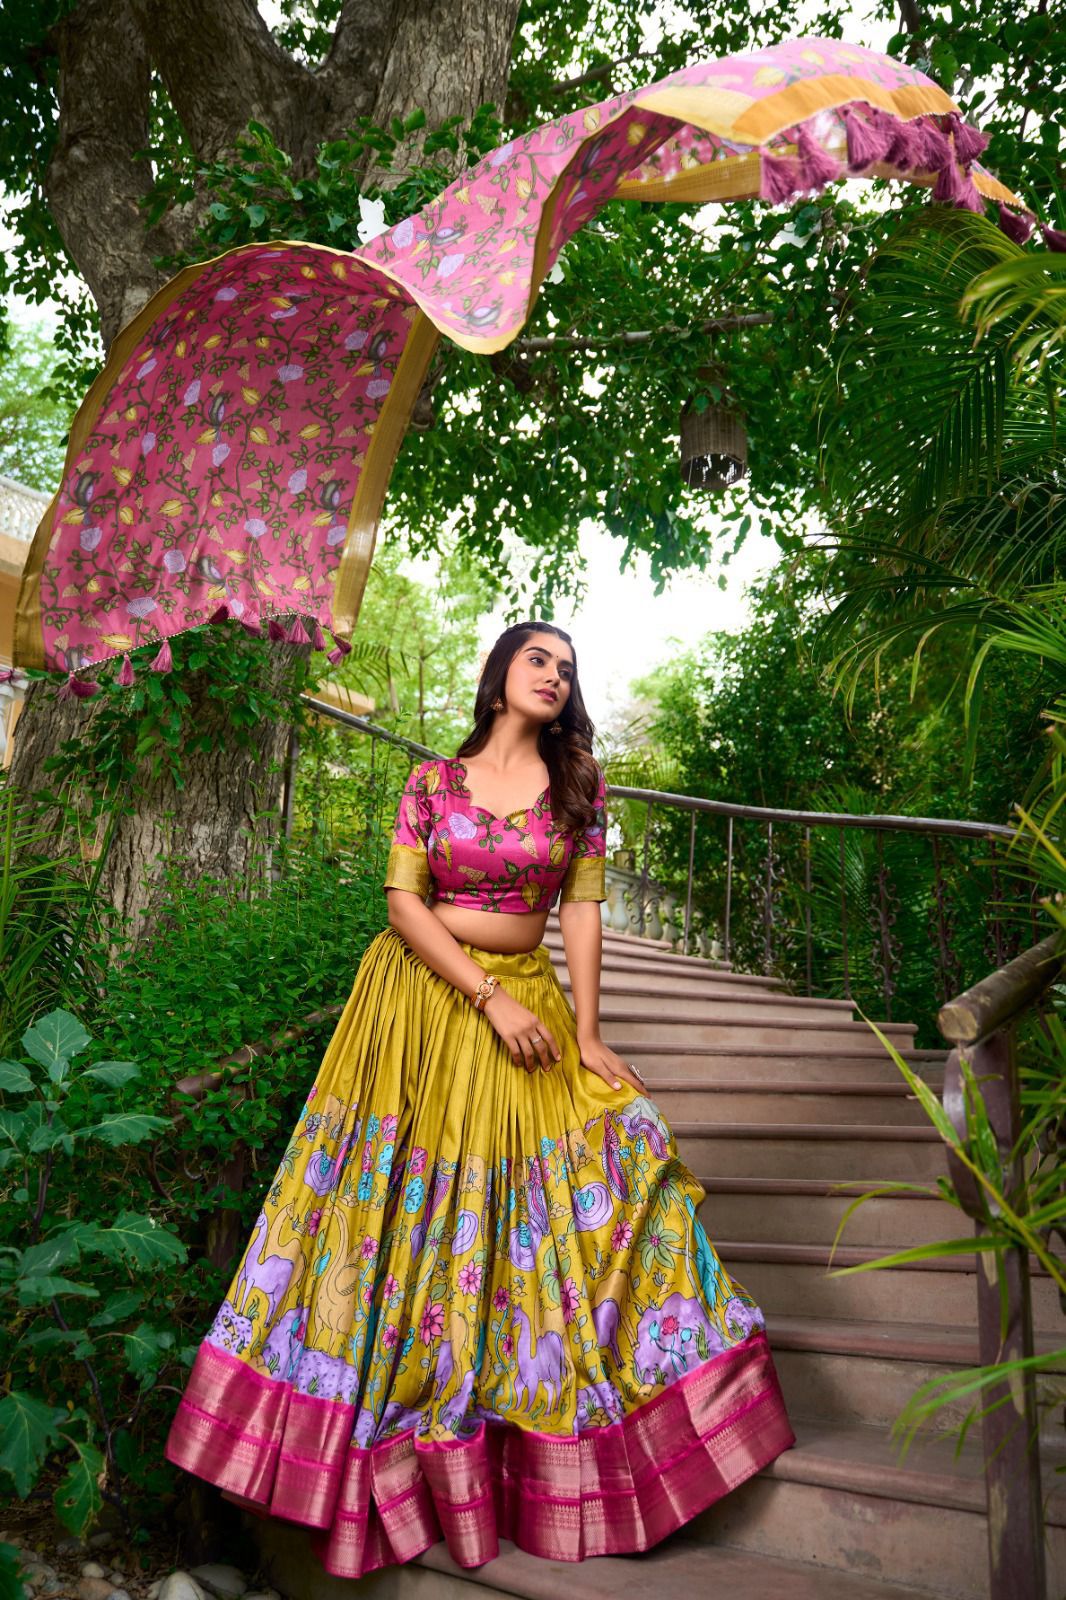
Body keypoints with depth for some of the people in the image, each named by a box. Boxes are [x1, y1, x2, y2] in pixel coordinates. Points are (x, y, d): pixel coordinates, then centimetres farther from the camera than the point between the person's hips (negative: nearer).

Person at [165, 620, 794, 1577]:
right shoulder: (434, 780, -1)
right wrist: (490, 999, -14)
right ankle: (386, 1436, 26)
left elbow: (582, 910, -2)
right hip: (419, 997, -1)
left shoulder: (579, 782, 2)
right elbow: (404, 901, -7)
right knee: (402, 1199, 3)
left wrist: (588, 1036, -7)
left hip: (526, 1002, 2)